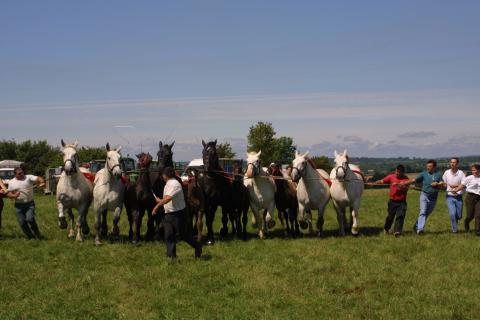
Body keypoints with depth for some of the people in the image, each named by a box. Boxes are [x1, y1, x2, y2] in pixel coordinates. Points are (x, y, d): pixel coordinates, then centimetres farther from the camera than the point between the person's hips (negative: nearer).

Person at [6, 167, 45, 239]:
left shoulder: (29, 177, -1)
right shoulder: (11, 182, 6)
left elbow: (38, 178, -15)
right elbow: (9, 194, 7)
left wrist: (42, 182, -37)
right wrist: (14, 195, -16)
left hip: (30, 203, -3)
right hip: (19, 205, 3)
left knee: (30, 219, -18)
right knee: (22, 223, 2)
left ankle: (37, 234, 4)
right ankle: (30, 237, 18)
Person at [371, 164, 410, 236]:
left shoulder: (406, 179, -2)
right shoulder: (391, 176, 3)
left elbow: (406, 189, -14)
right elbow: (382, 181, 0)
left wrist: (398, 186, -27)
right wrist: (373, 183, -13)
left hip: (402, 201, -1)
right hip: (392, 201, 1)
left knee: (400, 216, -12)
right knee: (390, 216, 7)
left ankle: (397, 231, -17)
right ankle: (386, 229, 29)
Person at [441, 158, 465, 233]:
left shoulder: (461, 173, -5)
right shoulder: (446, 172, 1)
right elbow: (444, 184, 9)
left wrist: (455, 186, -24)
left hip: (459, 197, 0)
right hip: (450, 197, 0)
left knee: (459, 216, 7)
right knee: (452, 214, -14)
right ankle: (454, 229, 4)